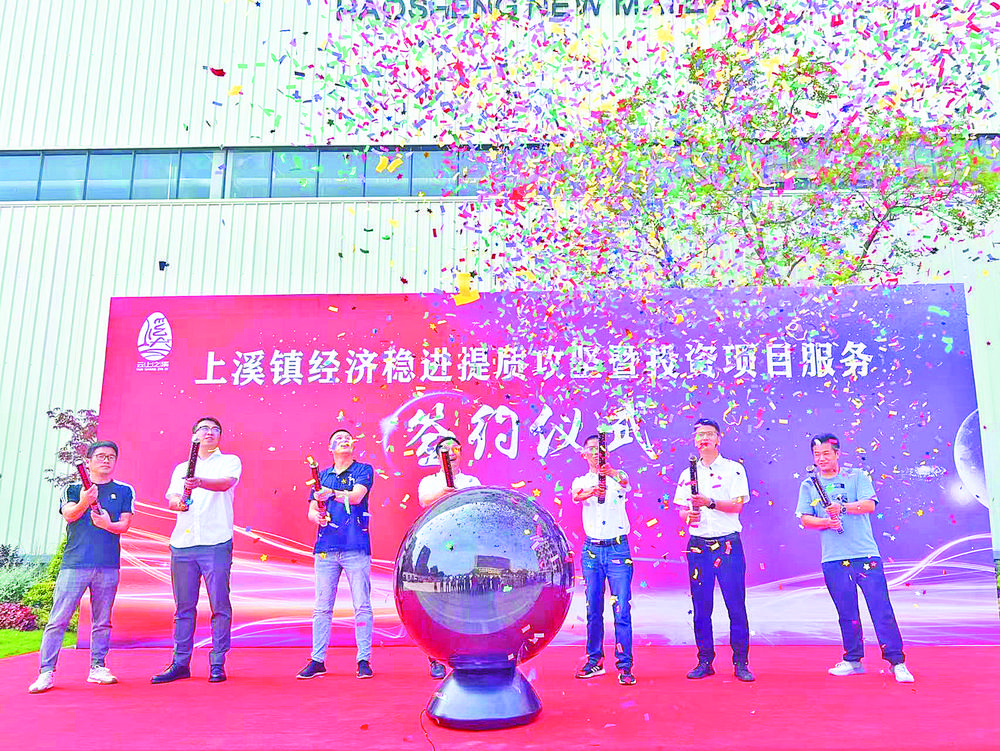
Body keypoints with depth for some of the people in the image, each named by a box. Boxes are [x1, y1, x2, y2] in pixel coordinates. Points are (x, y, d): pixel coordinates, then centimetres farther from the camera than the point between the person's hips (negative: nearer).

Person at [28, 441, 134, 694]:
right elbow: (69, 515, -8)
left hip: (108, 565, 1)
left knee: (102, 621, 7)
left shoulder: (124, 491, 11)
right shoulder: (73, 489, 10)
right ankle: (46, 672, 3)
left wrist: (108, 524, -19)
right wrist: (84, 503, -30)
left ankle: (98, 668, 16)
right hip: (75, 563, -1)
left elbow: (125, 524, 3)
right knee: (58, 619, -4)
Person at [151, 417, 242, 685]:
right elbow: (170, 498, 8)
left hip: (216, 542, -4)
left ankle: (217, 664, 5)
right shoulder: (181, 468, 22)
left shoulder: (230, 461, 9)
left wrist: (200, 482, -32)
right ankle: (180, 663, 16)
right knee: (183, 607, 8)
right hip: (182, 542, 4)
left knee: (220, 606, -3)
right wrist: (178, 502, -17)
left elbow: (226, 482, -12)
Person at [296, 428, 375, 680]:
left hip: (356, 548, -3)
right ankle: (317, 660, 14)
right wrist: (318, 517, -10)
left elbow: (356, 496, -12)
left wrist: (331, 493, -28)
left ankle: (364, 660, 5)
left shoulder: (363, 470, 7)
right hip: (326, 548, 3)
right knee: (322, 607, 6)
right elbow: (311, 511, 14)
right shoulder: (322, 476, 18)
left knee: (362, 606, -3)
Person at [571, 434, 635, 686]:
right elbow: (576, 497, -16)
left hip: (618, 548, -2)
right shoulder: (581, 482, 8)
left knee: (622, 609, -5)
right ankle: (594, 661, 20)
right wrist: (591, 492, -39)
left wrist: (613, 473, -44)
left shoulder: (616, 477, 5)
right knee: (593, 609, 8)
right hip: (592, 549, 2)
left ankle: (624, 665, 0)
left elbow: (625, 482, -21)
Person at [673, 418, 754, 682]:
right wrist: (688, 515, -10)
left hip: (728, 544, -3)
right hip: (698, 545, 3)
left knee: (736, 605, -3)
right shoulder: (687, 474, 14)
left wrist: (710, 503, -21)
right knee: (701, 607, 5)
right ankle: (705, 661, 15)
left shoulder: (734, 469, 3)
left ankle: (741, 662, 7)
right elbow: (682, 510, 13)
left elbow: (737, 505, -6)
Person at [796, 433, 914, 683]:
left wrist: (843, 507, -22)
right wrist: (826, 522, -14)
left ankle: (897, 662, 3)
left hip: (866, 554, -2)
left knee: (882, 609, -4)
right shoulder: (808, 486, 12)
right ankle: (853, 660, 20)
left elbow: (869, 504, -6)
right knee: (847, 613, 8)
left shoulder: (856, 477, 8)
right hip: (833, 559, 2)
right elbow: (805, 519, 5)